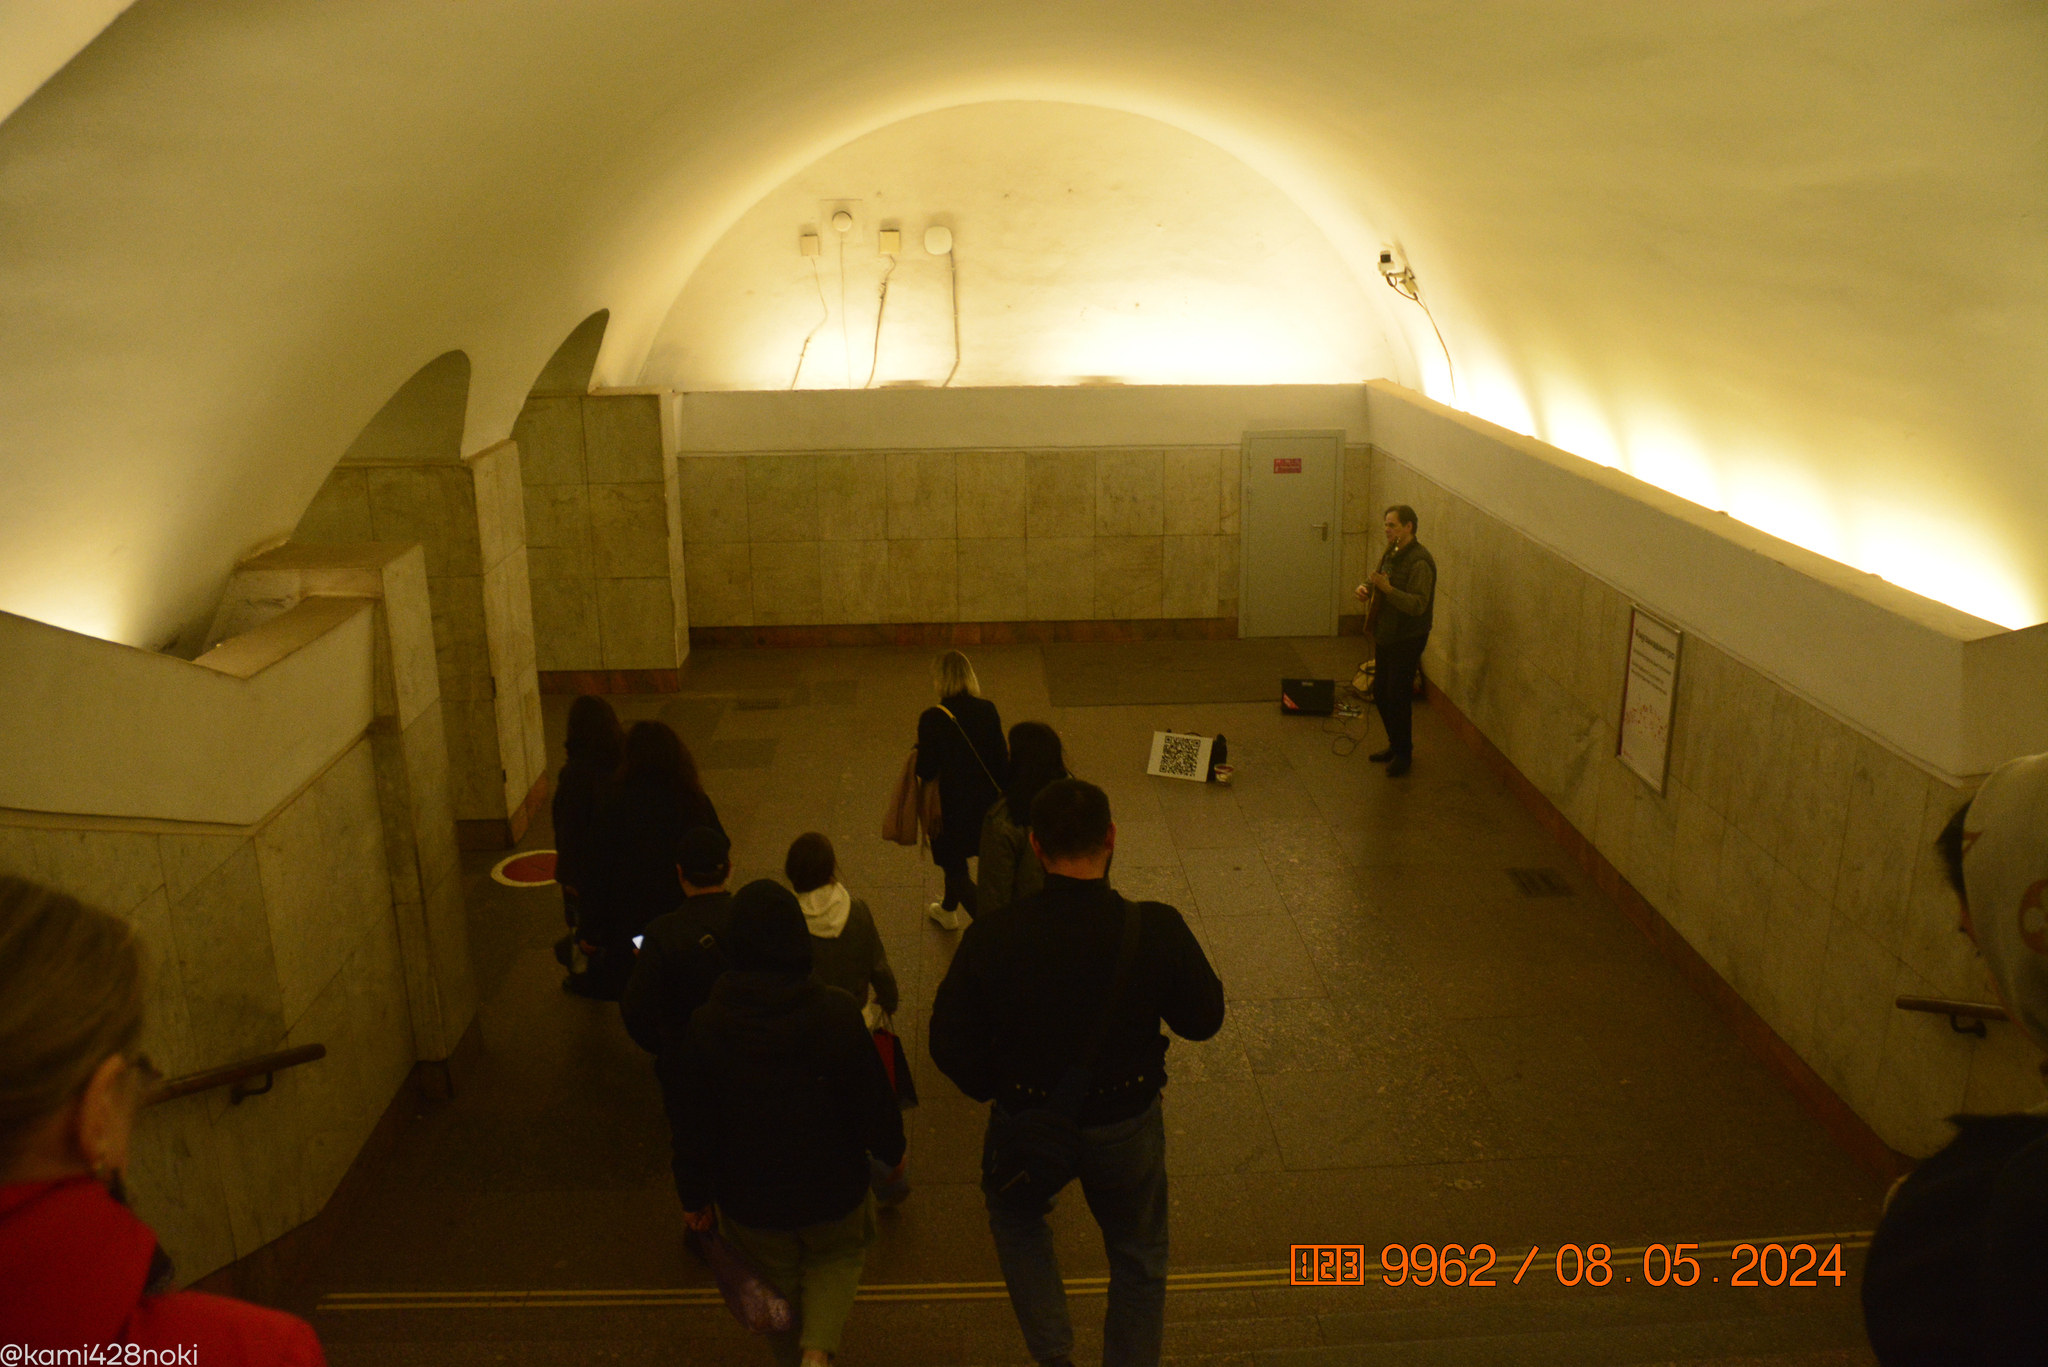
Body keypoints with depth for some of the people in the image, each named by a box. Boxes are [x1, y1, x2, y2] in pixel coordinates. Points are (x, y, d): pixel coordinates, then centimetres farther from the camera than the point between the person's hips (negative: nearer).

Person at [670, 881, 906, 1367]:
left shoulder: (706, 1026, -18)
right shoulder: (836, 1013, -23)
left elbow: (694, 1123, -8)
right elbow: (873, 1095, -12)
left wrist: (695, 1195, 8)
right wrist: (892, 1150, 8)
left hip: (750, 1196, 1)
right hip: (832, 1186, -1)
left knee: (778, 1277, 26)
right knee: (837, 1256, 26)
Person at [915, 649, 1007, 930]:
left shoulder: (932, 719, -22)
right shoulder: (987, 710, -10)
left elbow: (926, 770, -19)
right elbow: (1002, 759, -5)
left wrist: (918, 753, 2)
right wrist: (1002, 795, 8)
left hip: (950, 804, -5)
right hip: (985, 799, 5)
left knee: (955, 867, 12)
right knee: (957, 859, 29)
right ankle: (948, 911, 50)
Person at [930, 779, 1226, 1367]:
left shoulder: (991, 936, -24)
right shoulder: (1156, 930, -25)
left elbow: (950, 1046, -13)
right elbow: (1203, 1020, -9)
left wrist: (995, 1089, 7)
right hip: (1126, 1129, 0)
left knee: (1015, 1213, 33)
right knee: (1139, 1255, 28)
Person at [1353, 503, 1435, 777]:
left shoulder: (1420, 561, -20)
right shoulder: (1391, 553, 8)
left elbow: (1418, 605, -26)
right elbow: (1379, 583, 20)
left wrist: (1388, 590, -35)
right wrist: (1365, 588, -2)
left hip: (1407, 639, -9)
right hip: (1385, 635, 9)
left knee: (1398, 696, -2)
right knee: (1381, 694, 15)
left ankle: (1404, 754, 13)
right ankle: (1395, 745, 31)